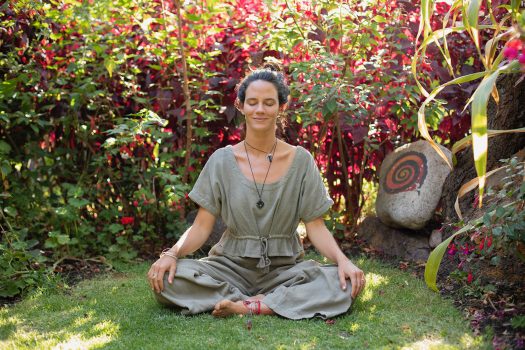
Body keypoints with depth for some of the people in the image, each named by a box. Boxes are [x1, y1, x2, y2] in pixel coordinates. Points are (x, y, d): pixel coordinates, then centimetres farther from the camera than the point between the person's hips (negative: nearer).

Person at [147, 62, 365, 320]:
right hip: (232, 266, 0)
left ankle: (246, 305, -24)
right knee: (165, 277, -26)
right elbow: (202, 226, -1)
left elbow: (316, 227, 0)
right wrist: (172, 253, -20)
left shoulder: (301, 161, 1)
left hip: (285, 267, 0)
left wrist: (342, 259, -19)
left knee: (347, 284, -27)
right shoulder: (222, 160, 1)